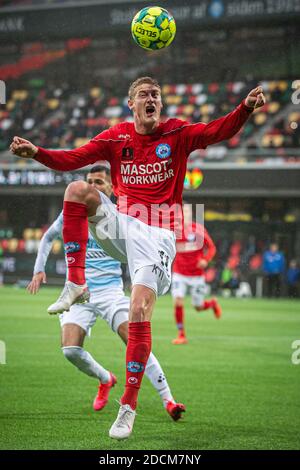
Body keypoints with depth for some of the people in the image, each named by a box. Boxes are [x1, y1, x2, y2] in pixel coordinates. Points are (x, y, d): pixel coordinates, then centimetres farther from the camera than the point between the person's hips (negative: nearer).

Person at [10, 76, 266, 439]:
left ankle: (128, 406, -8)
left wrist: (246, 108, -33)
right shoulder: (116, 138, 7)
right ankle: (76, 284, -19)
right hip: (121, 224, 3)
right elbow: (71, 159, 2)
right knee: (78, 190, -24)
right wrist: (35, 152, -16)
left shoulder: (177, 134, 1)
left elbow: (218, 131, -14)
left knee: (139, 313, -16)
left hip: (156, 234, -3)